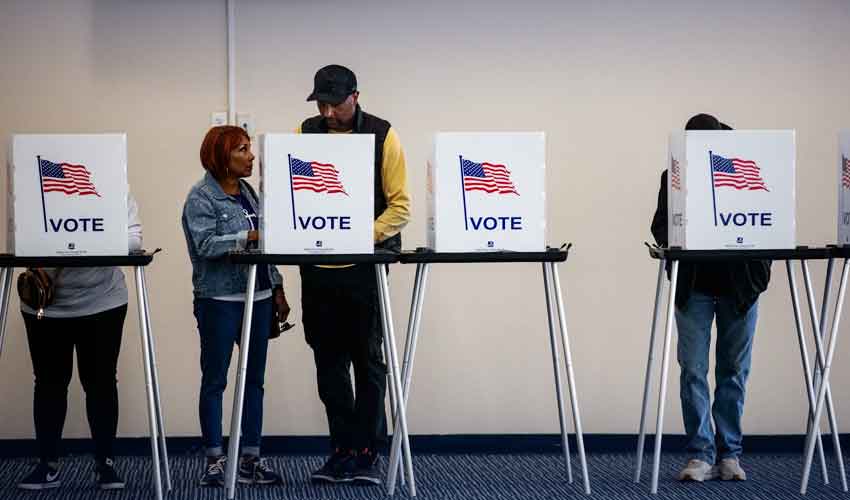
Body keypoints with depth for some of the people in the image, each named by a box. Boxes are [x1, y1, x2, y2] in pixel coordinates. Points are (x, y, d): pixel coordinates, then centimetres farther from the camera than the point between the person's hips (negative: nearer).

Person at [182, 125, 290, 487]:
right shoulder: (201, 197, -6)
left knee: (254, 379, 7)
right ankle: (215, 459, 10)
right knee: (215, 380, 3)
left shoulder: (248, 192, 14)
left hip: (258, 297, 7)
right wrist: (249, 236, -24)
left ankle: (251, 458, 13)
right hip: (220, 301, -7)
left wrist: (277, 289, 13)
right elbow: (205, 245, -18)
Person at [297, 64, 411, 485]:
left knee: (368, 360, 2)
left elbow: (400, 205, -6)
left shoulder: (382, 136, -4)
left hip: (365, 265, -3)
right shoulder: (304, 135, 5)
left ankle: (368, 452, 8)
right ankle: (342, 448, 16)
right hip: (317, 265, 3)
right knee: (329, 360, 8)